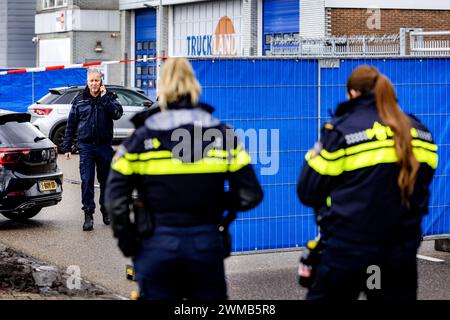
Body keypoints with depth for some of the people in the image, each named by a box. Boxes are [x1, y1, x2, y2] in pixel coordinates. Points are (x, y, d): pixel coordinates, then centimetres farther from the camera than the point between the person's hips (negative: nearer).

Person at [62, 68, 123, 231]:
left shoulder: (109, 97, 4)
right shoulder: (80, 99, 6)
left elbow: (117, 113, -15)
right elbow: (71, 124, 8)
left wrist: (105, 98, -17)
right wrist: (67, 147, 6)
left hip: (104, 145, 1)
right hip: (86, 145, 0)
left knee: (106, 179, 10)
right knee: (87, 180, -8)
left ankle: (106, 210, 25)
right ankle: (88, 214, -5)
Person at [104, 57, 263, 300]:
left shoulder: (140, 139, -3)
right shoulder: (222, 135, 0)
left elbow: (116, 200, -7)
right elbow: (250, 194, -4)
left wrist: (127, 243, 4)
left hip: (156, 246, -1)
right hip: (206, 244, 1)